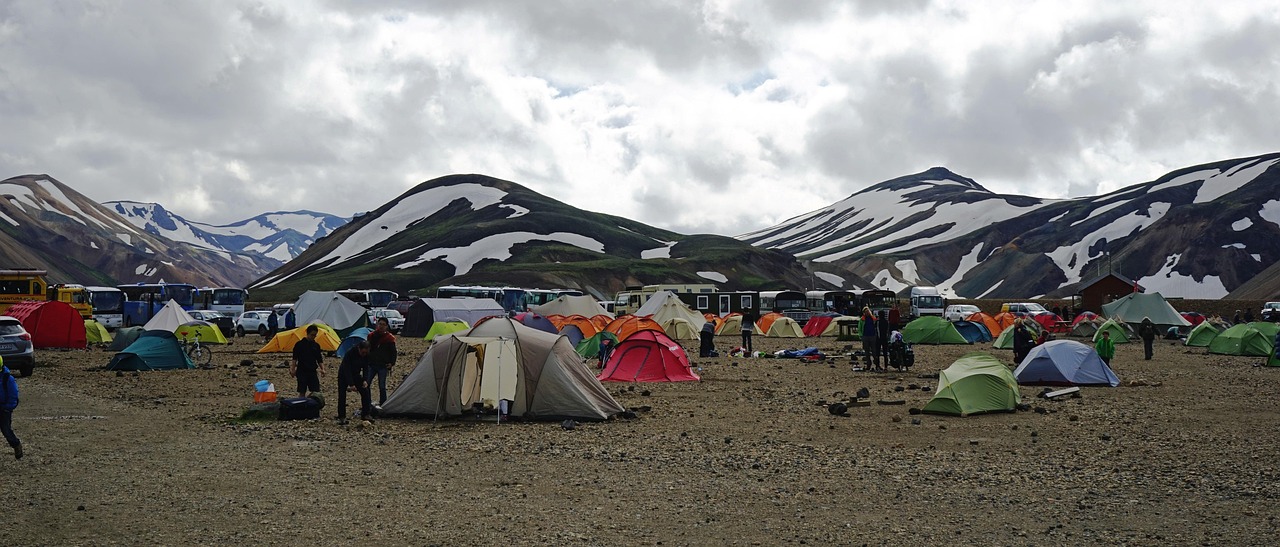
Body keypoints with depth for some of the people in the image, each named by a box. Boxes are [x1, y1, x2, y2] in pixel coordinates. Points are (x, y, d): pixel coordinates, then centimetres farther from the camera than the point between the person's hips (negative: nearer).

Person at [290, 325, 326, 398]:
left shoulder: (316, 345, 10)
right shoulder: (299, 344, -2)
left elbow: (319, 360, 13)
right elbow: (295, 359, -3)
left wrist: (322, 369, 0)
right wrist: (293, 369, -10)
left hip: (313, 372, 4)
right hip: (302, 372, -4)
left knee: (315, 391, -3)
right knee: (302, 392, -1)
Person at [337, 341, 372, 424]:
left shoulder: (366, 355, -18)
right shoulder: (350, 353, -33)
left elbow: (365, 368, -7)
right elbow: (346, 369, -31)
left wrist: (365, 380, -23)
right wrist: (351, 384, -33)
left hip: (356, 375, 4)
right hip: (344, 375, -4)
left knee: (365, 392, -6)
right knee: (342, 395, -10)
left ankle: (365, 414, 2)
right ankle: (341, 417, -1)